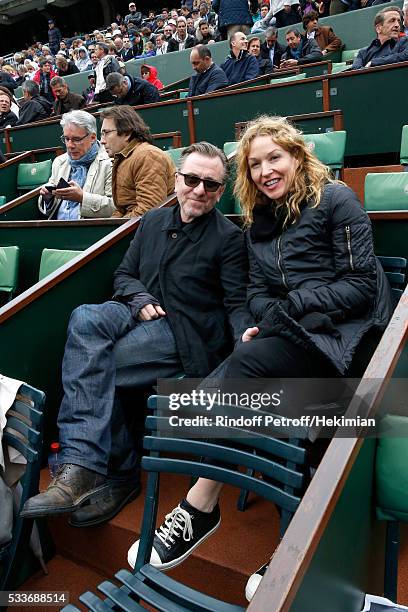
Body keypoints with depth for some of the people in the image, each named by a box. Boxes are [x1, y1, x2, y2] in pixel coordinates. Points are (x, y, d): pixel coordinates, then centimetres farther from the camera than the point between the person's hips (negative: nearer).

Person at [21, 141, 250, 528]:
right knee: (84, 319, -29)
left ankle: (119, 474, -13)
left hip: (185, 331, -5)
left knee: (89, 364, -25)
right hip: (140, 313, 6)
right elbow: (124, 274, 18)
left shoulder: (229, 237, 0)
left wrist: (243, 341, -26)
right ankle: (83, 466, -28)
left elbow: (237, 303, -5)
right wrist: (141, 300, -4)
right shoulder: (153, 221, 16)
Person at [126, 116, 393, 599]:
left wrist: (291, 306, -11)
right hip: (291, 336, 6)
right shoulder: (259, 222, 18)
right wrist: (268, 320, -9)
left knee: (248, 362, -30)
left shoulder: (335, 200, 0)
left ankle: (199, 509, -19)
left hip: (344, 337, -5)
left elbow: (361, 284, -7)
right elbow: (257, 293, 13)